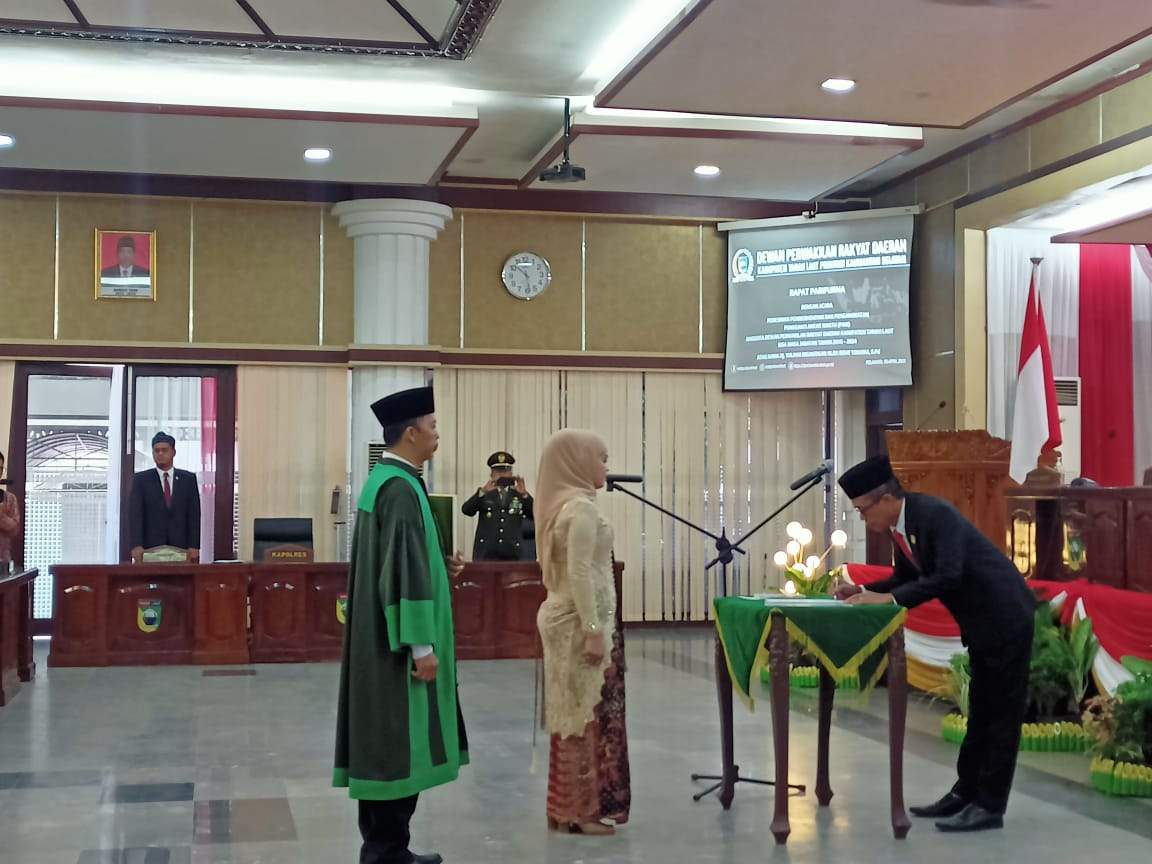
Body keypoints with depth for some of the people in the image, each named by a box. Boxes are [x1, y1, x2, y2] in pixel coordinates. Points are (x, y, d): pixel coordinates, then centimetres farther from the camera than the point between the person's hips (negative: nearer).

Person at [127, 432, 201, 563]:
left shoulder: (188, 479, 9)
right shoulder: (140, 479, 6)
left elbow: (194, 514, 5)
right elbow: (135, 514, -3)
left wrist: (194, 546, -6)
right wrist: (136, 546, -17)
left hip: (181, 548, 1)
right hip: (150, 548, -1)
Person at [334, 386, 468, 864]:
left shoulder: (382, 479, 13)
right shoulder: (400, 487, -18)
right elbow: (404, 570, -23)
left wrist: (441, 564, 12)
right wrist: (422, 645, -21)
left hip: (380, 636, 10)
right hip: (397, 638, -10)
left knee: (384, 740, 13)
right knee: (398, 741, -3)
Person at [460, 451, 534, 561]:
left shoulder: (520, 495, 12)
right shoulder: (483, 494, 10)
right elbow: (466, 510, -7)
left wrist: (524, 494, -16)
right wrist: (483, 492, -21)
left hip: (512, 554, 1)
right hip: (486, 554, -1)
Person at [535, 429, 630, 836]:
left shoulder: (559, 504, 12)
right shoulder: (581, 507, -16)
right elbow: (580, 573, -22)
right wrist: (593, 630, -23)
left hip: (562, 618, 9)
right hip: (579, 623, -9)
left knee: (572, 713, 12)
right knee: (587, 714, -4)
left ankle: (565, 807, 17)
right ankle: (579, 811, 1)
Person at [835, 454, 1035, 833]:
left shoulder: (935, 514, -24)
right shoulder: (899, 526, 3)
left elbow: (947, 576, -32)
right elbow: (906, 577, 14)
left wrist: (889, 598, -31)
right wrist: (864, 591, -1)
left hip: (1005, 616, -10)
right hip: (982, 622, 10)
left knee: (1002, 713, -2)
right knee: (980, 711, 15)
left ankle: (990, 806, 2)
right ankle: (966, 792, 23)